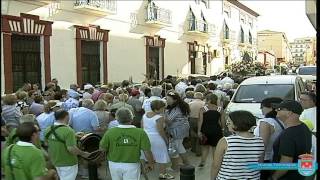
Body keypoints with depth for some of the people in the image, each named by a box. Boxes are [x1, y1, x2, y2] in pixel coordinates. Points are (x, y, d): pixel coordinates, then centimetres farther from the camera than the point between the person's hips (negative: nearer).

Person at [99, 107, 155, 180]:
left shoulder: (110, 132, -13)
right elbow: (147, 151, -14)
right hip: (132, 165, -1)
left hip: (114, 164, 2)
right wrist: (150, 163, 3)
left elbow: (102, 149, -6)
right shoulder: (140, 133, -16)